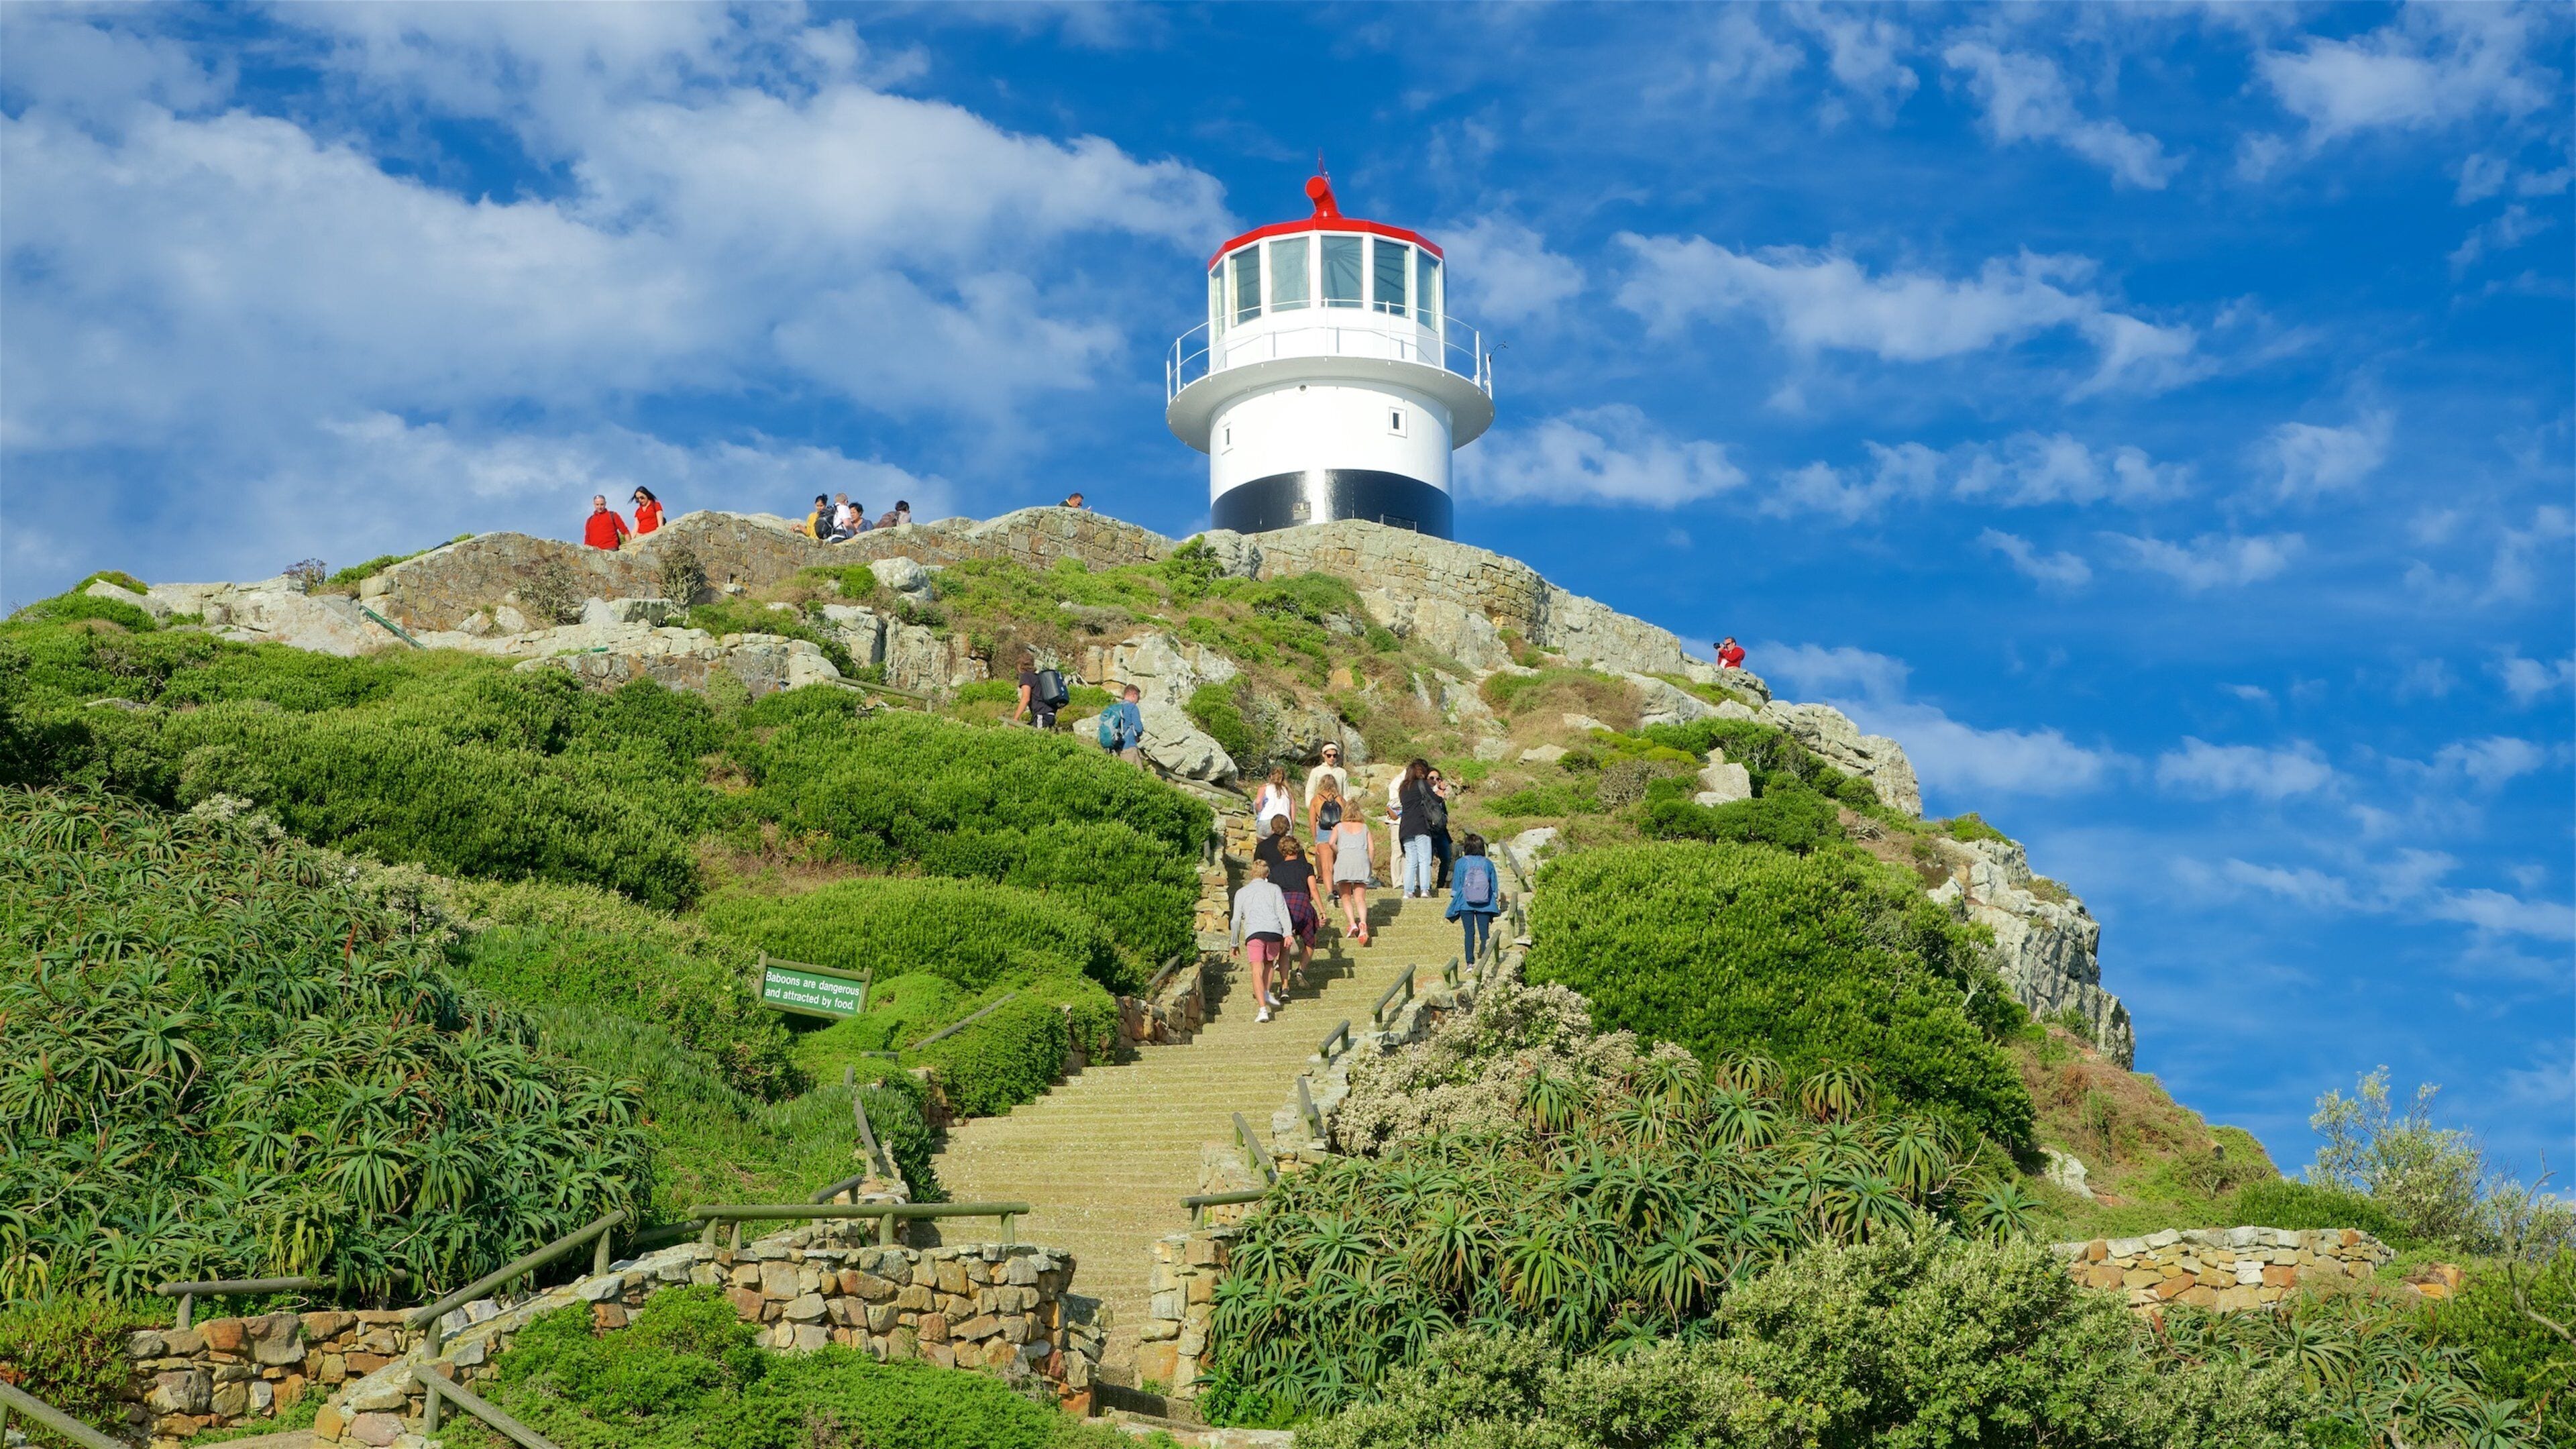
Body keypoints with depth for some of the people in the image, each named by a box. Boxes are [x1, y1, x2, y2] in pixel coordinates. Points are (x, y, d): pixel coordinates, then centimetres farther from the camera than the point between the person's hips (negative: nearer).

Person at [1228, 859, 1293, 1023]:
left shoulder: (1241, 893, 21)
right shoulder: (1274, 889, 19)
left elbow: (1236, 920, 17)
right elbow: (1282, 911, 5)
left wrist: (1235, 943, 25)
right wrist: (1288, 933, -2)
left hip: (1253, 933, -1)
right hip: (1274, 931, 1)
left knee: (1257, 971, -10)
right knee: (1269, 963, 28)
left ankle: (1263, 1009, -23)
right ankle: (1267, 993, 18)